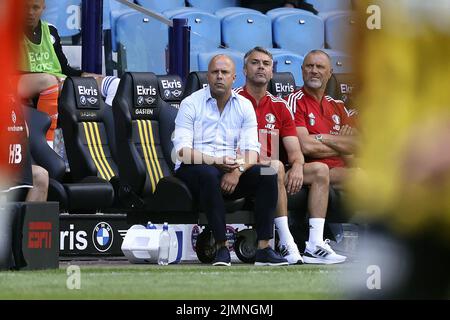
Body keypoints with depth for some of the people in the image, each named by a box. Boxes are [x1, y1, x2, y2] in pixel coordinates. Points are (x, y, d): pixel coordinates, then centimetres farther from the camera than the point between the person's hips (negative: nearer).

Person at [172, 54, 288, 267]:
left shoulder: (244, 106, 10)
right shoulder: (191, 104, 0)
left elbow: (251, 150, 1)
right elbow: (182, 151, -10)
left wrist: (237, 170, -20)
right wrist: (215, 161, -25)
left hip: (232, 171, 4)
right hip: (193, 170, -4)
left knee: (267, 174, -23)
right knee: (209, 175, -38)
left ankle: (263, 248, -26)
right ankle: (222, 247, -34)